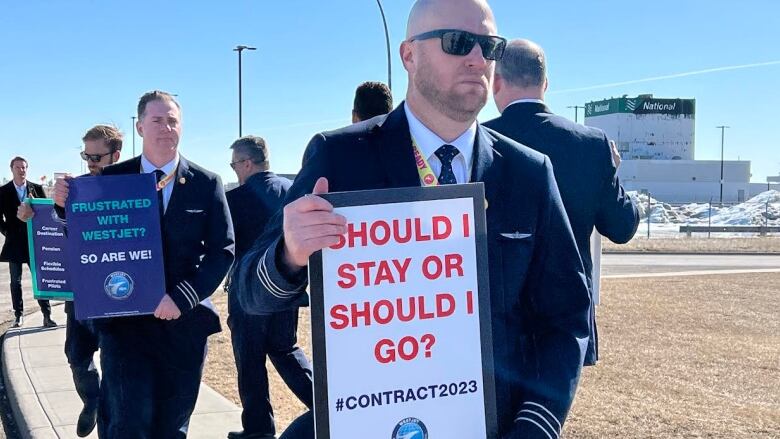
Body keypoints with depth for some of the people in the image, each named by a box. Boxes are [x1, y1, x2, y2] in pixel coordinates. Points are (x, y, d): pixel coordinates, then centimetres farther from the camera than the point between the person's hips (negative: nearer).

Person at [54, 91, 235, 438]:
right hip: (124, 319, -1)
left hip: (185, 321, 1)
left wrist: (182, 298, -15)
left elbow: (222, 250, -3)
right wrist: (69, 206, -15)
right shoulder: (112, 178, 1)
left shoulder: (207, 184, 0)